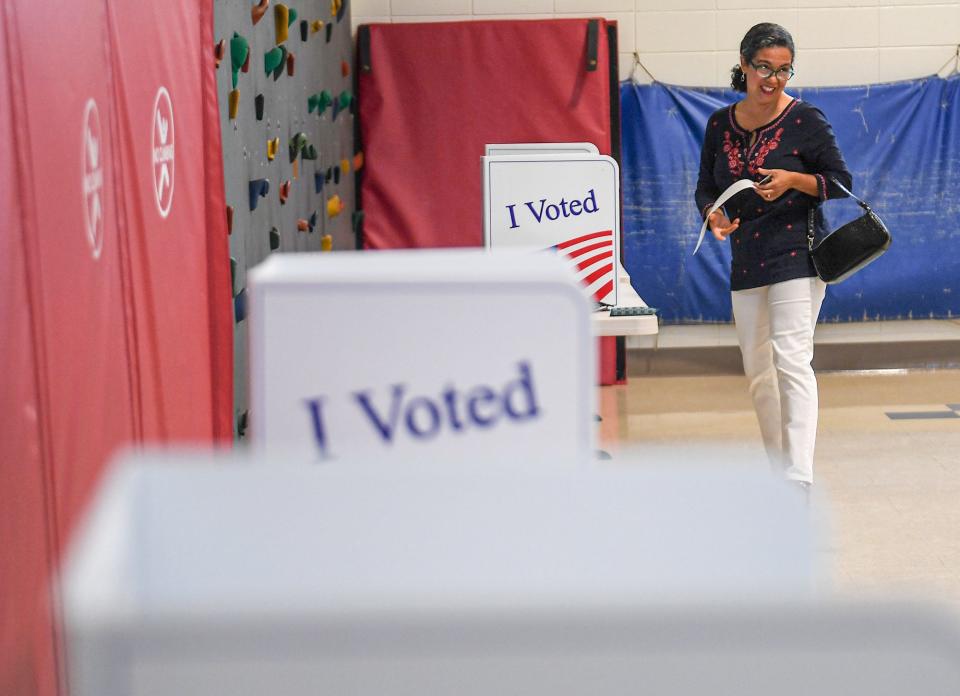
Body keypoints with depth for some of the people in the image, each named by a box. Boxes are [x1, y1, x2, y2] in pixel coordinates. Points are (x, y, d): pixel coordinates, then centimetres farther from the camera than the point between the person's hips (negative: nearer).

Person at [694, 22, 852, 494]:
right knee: (757, 370, 12)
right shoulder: (720, 125, 7)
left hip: (796, 255, -6)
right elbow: (705, 188, 12)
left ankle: (798, 478, -22)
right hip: (746, 259, 6)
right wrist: (714, 216, -11)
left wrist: (794, 180, -20)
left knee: (792, 359, -17)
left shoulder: (805, 120, -6)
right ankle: (778, 469, 27)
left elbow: (841, 182, -2)